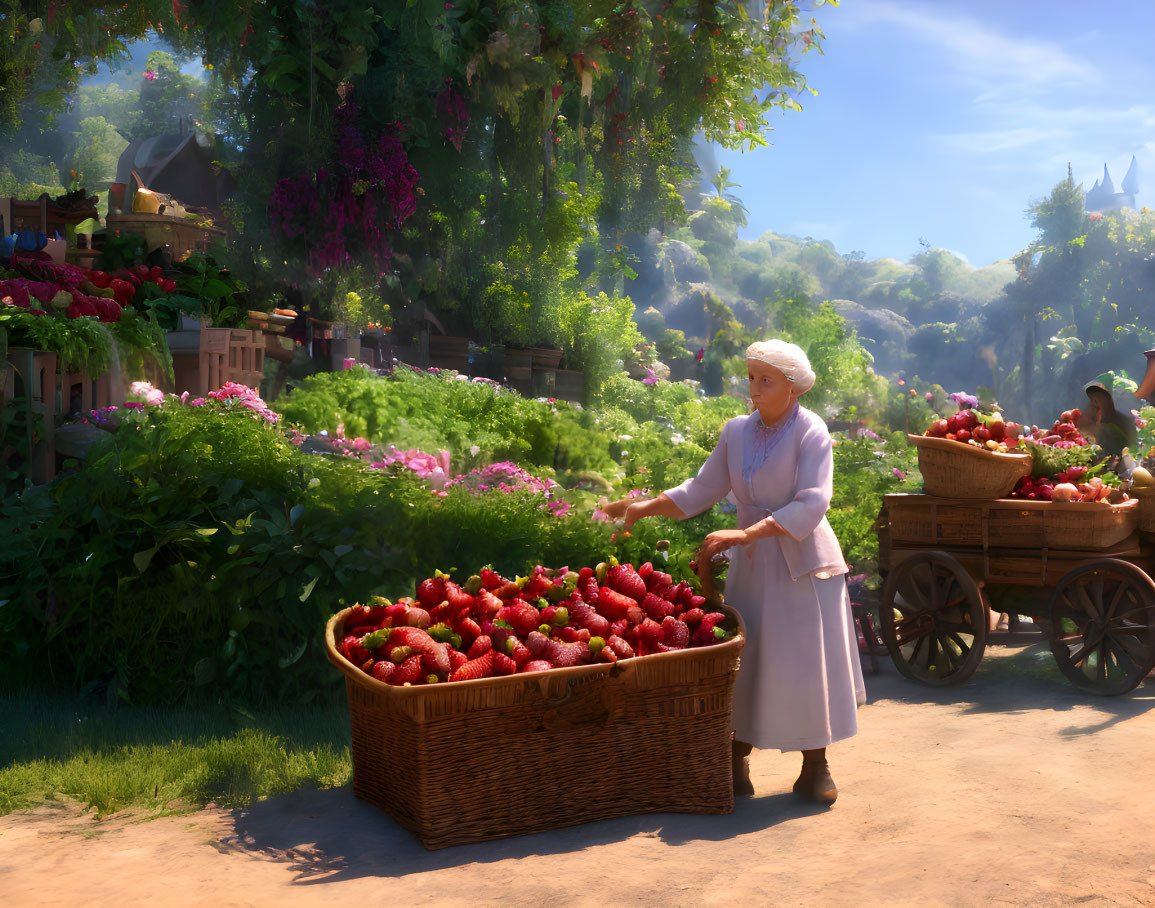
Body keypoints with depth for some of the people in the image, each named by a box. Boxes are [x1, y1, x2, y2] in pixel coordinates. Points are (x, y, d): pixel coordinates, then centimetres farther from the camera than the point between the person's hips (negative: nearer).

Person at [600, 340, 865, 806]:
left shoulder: (811, 433, -10)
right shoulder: (737, 431, 7)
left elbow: (811, 504, -20)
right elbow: (701, 490, 10)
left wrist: (746, 534, -28)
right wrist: (643, 507, -3)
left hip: (801, 562, -4)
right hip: (750, 565, 5)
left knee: (808, 662, 0)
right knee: (743, 662, 4)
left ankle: (815, 766, 14)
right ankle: (736, 763, 12)